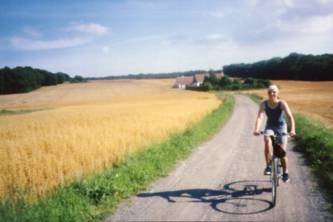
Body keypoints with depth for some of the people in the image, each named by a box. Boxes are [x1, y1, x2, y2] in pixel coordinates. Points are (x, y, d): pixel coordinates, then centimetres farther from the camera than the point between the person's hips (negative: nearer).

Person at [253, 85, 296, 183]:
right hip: (270, 126, 1)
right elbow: (259, 117, -26)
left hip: (281, 127, -1)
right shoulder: (264, 104, -15)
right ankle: (268, 166, -17)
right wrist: (256, 129, -43)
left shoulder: (282, 103, -20)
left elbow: (290, 117, -28)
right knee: (267, 142, -31)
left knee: (282, 152, -5)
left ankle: (285, 172, 20)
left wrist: (292, 130, -43)